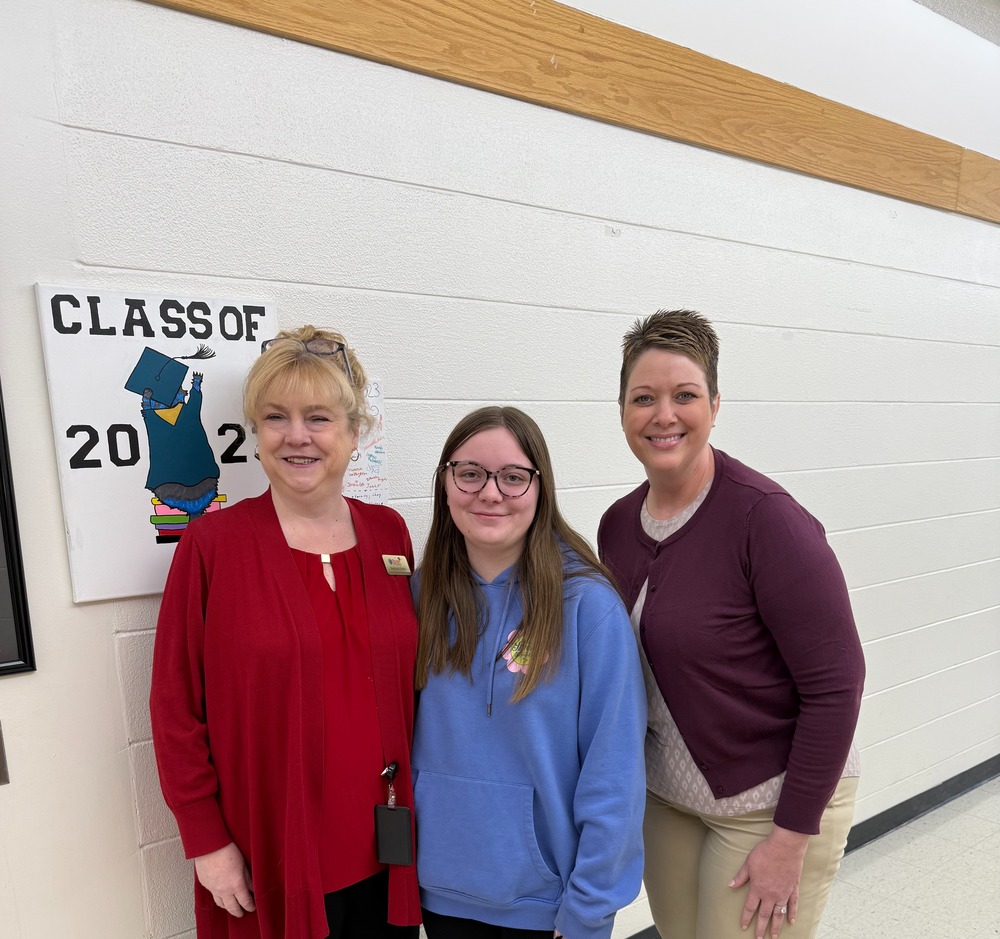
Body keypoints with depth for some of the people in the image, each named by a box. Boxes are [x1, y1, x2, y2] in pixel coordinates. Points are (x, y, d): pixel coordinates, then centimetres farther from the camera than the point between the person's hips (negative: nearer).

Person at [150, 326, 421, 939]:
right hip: (271, 862, -3)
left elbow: (409, 680, 6)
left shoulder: (389, 533, -2)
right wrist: (206, 840, -6)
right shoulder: (213, 543, -11)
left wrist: (417, 805, 6)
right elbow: (176, 706, -7)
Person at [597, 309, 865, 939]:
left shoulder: (765, 517, -22)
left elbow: (835, 682, -18)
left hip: (777, 802, -5)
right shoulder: (618, 524, -3)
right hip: (668, 795, 6)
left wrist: (791, 839, -15)